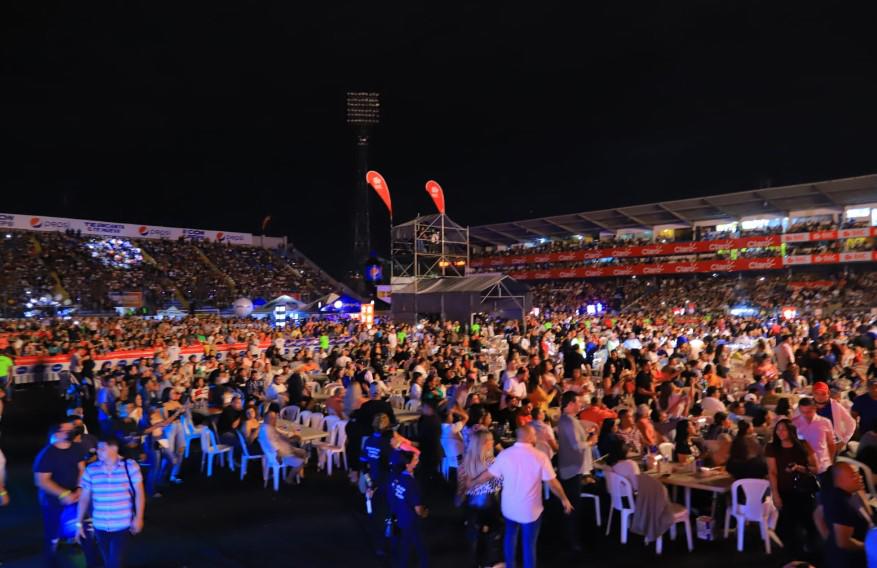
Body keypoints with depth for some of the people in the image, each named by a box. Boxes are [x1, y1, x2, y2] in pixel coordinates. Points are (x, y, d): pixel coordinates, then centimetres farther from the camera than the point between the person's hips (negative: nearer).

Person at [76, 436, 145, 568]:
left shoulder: (130, 466, -10)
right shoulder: (91, 469, -3)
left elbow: (139, 493, -5)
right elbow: (84, 497, 4)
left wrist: (139, 517, -8)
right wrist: (79, 523, 4)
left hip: (122, 526, -3)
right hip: (100, 526, 3)